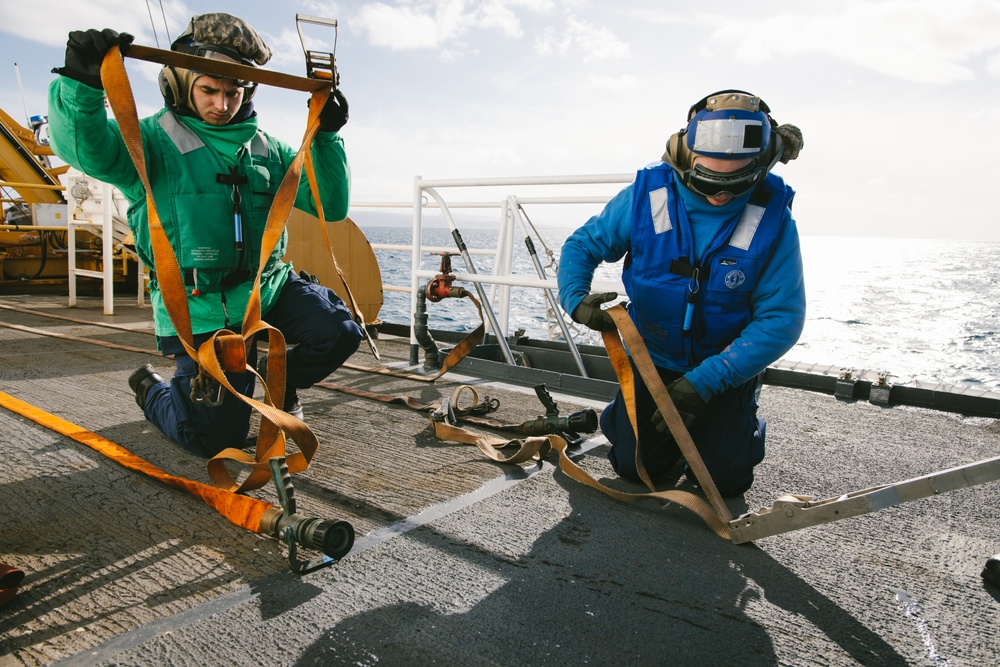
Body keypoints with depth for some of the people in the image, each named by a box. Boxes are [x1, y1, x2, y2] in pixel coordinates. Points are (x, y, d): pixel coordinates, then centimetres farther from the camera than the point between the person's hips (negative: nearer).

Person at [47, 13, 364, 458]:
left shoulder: (268, 149, 9)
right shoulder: (154, 140, -4)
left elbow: (330, 206, 3)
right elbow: (84, 146, -24)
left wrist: (326, 136, -8)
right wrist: (82, 83, -43)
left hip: (270, 287, 4)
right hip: (202, 312, -4)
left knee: (339, 332, -20)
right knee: (218, 438, -1)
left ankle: (280, 381, 14)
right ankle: (152, 390, 35)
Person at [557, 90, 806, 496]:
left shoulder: (772, 217, -20)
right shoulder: (646, 195, -17)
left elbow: (781, 319, -21)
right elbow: (582, 245, -5)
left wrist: (705, 381, -29)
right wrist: (576, 300, -27)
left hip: (728, 370, 0)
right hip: (654, 360, 1)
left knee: (725, 479, -3)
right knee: (635, 466, 0)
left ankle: (742, 424, 29)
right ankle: (620, 416, 33)